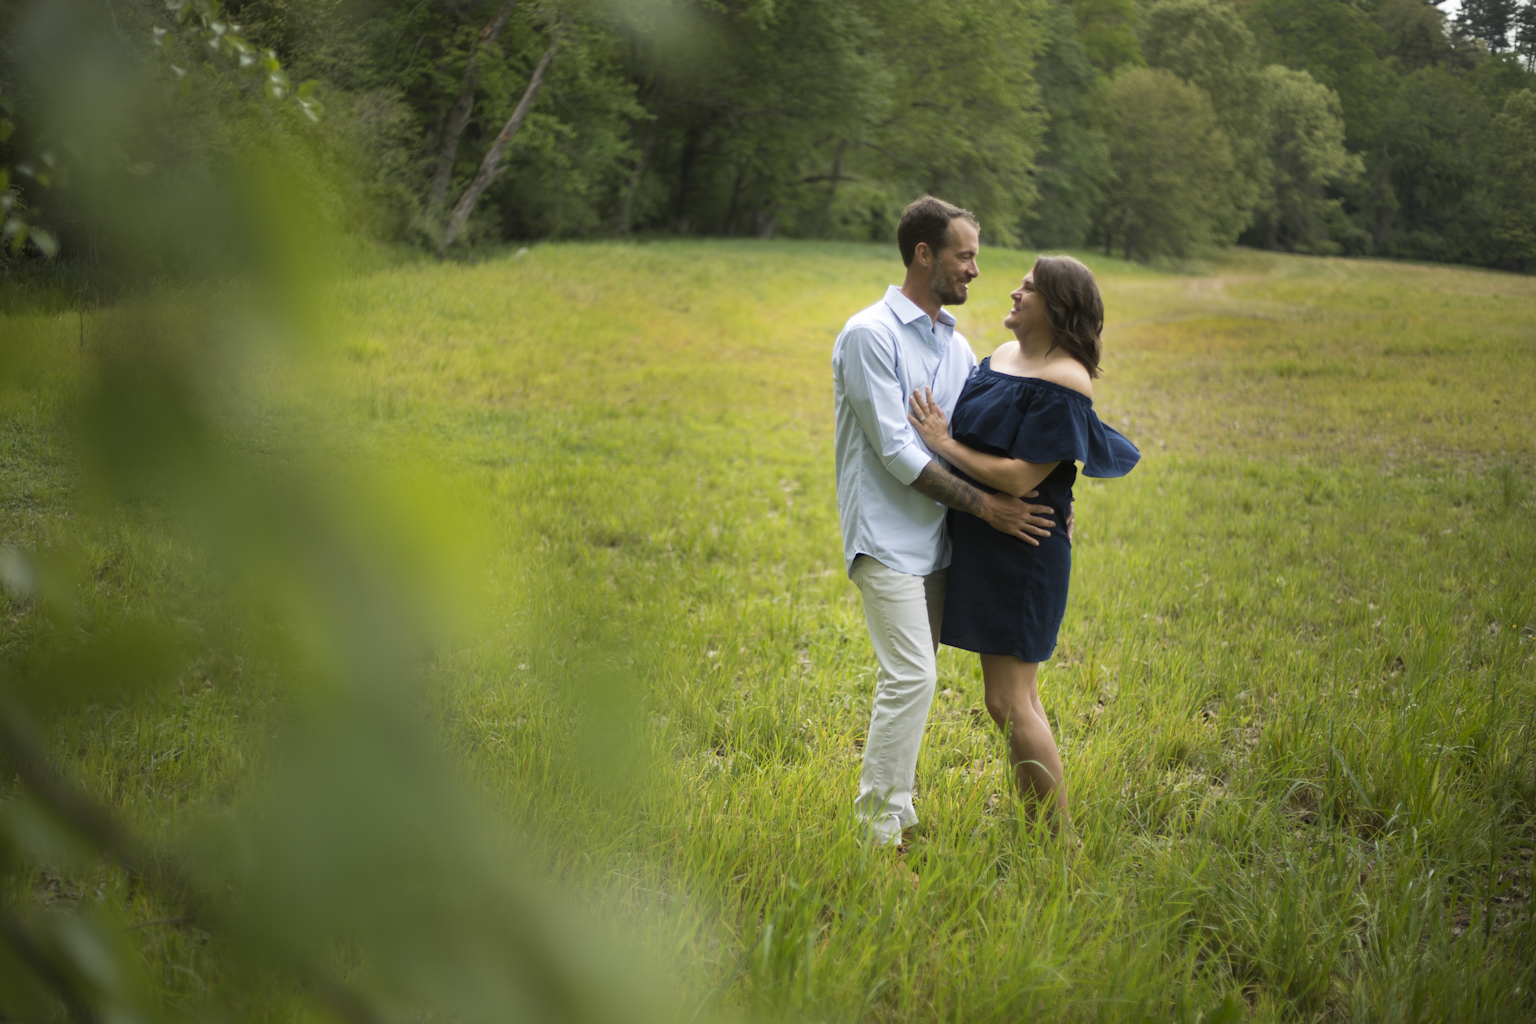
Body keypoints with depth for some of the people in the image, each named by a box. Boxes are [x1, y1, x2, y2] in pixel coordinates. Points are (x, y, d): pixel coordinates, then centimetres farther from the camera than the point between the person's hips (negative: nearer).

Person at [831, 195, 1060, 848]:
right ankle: (878, 826, -5)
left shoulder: (956, 345, 14)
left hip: (936, 538, 8)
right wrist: (986, 506, -17)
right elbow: (896, 451, -17)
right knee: (912, 677, -13)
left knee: (908, 677, 10)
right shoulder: (870, 335, -11)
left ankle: (894, 811, 18)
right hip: (889, 537, -8)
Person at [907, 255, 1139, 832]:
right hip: (982, 546, 9)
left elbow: (1019, 478, -22)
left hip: (1023, 551, -9)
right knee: (1014, 701, 14)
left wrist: (943, 443, -15)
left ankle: (1061, 842, 3)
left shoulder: (1062, 383, -17)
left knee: (1010, 703, -7)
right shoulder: (1001, 357, 10)